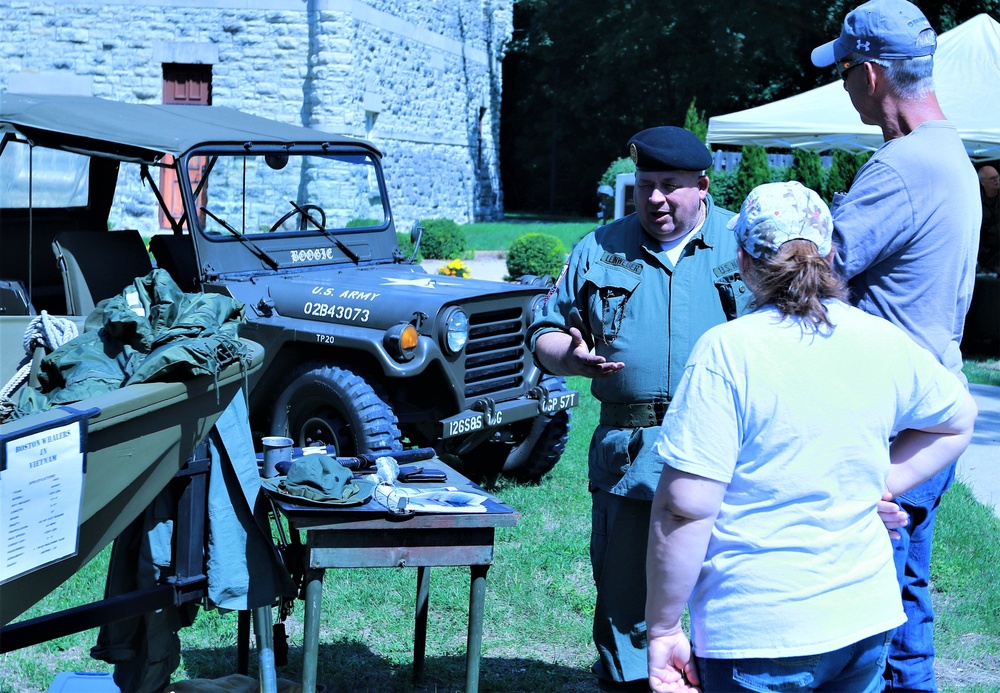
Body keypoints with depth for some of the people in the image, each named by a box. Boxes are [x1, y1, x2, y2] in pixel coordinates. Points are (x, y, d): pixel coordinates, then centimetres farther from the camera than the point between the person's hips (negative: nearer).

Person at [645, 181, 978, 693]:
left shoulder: (727, 351, -17)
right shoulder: (886, 343, -1)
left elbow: (686, 508, -19)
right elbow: (957, 423, 18)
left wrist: (662, 629, -10)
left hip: (756, 633, -5)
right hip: (866, 620, 5)